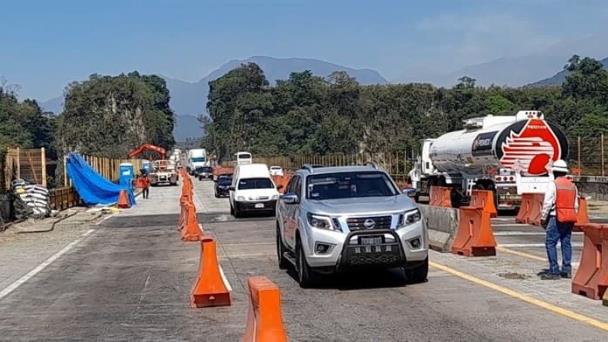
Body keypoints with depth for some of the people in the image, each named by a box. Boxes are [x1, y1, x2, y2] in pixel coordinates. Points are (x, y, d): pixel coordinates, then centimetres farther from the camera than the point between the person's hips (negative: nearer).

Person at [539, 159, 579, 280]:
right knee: (566, 243, 11)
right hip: (570, 218, 7)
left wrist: (543, 218, -3)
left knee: (550, 243, -4)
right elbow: (576, 205, 15)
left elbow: (547, 203, -11)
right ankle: (567, 270, 12)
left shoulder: (553, 184, -9)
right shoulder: (573, 185, 12)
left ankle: (554, 271, -9)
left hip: (557, 218, -7)